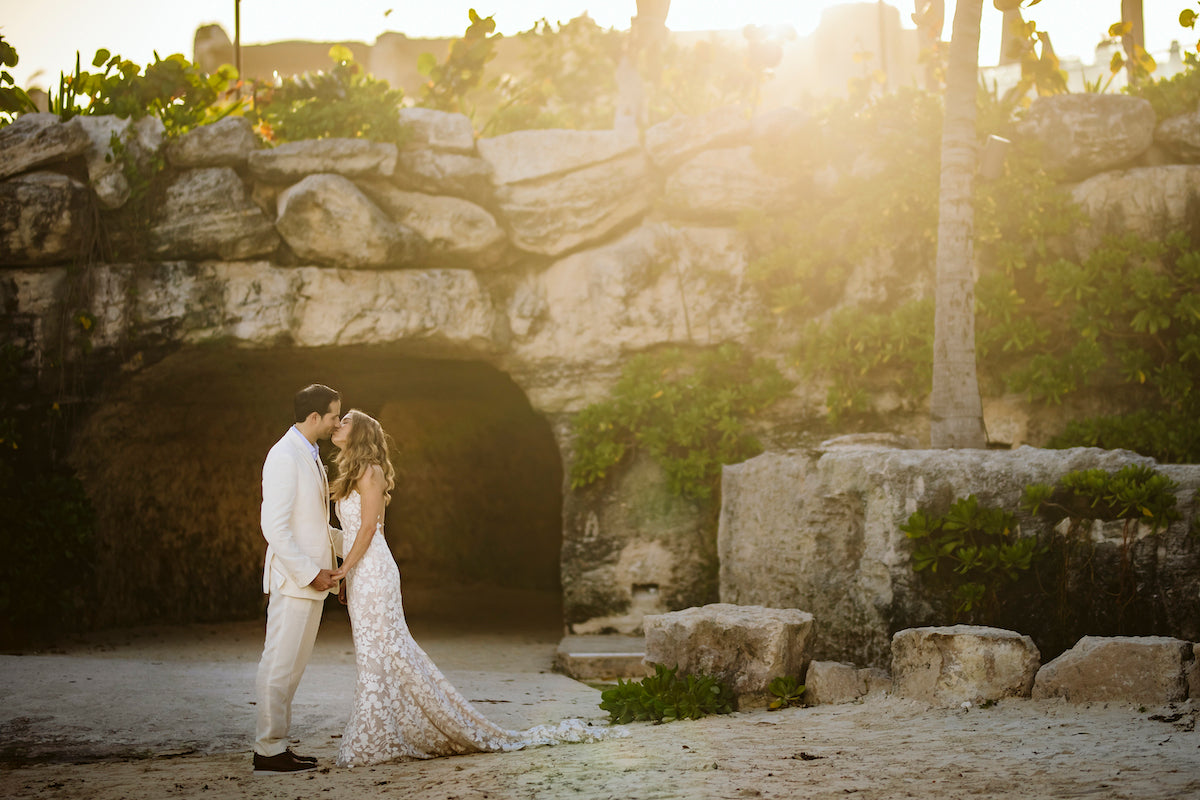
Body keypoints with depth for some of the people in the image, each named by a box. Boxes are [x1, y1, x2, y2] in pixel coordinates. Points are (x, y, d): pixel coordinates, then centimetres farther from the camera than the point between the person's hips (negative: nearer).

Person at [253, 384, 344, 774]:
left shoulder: (310, 456, 16)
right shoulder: (285, 457, -15)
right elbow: (275, 527, -21)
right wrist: (310, 573, -20)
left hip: (311, 579, 10)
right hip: (293, 579, -10)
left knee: (292, 667, 12)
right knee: (279, 665, -5)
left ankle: (277, 745, 18)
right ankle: (268, 750, 0)